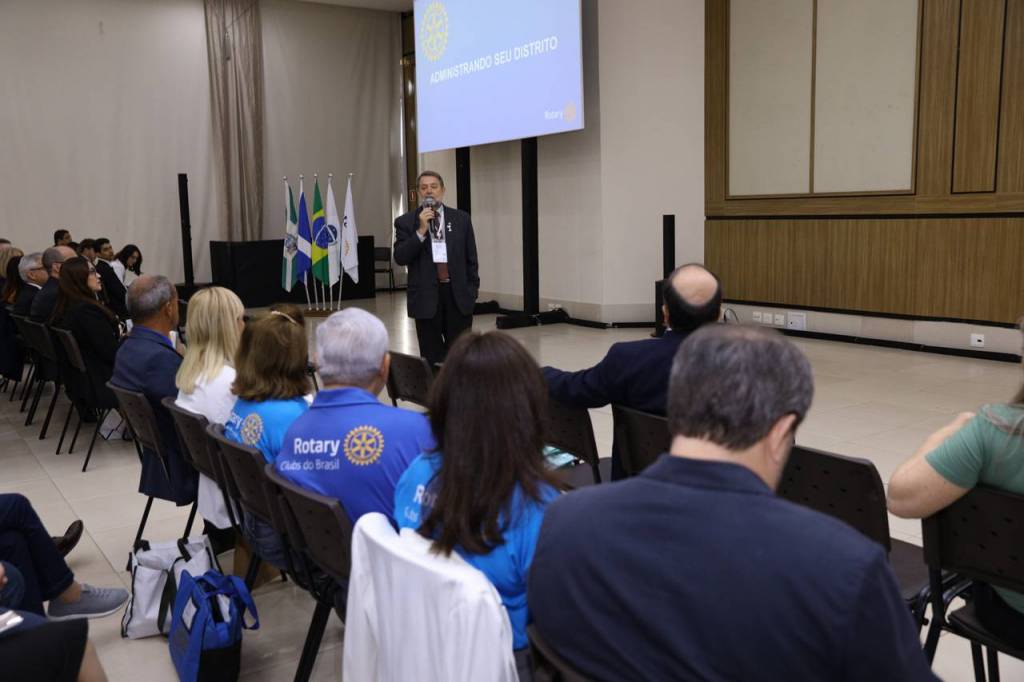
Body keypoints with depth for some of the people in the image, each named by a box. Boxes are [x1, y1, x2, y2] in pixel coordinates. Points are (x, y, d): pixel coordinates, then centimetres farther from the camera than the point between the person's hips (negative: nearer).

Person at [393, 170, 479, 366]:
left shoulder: (461, 218, 7)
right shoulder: (405, 222, 3)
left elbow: (471, 258, 10)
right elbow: (400, 258, -7)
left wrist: (472, 290, 5)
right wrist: (421, 231, -15)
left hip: (458, 295, 1)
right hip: (426, 297, -1)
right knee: (431, 358, 5)